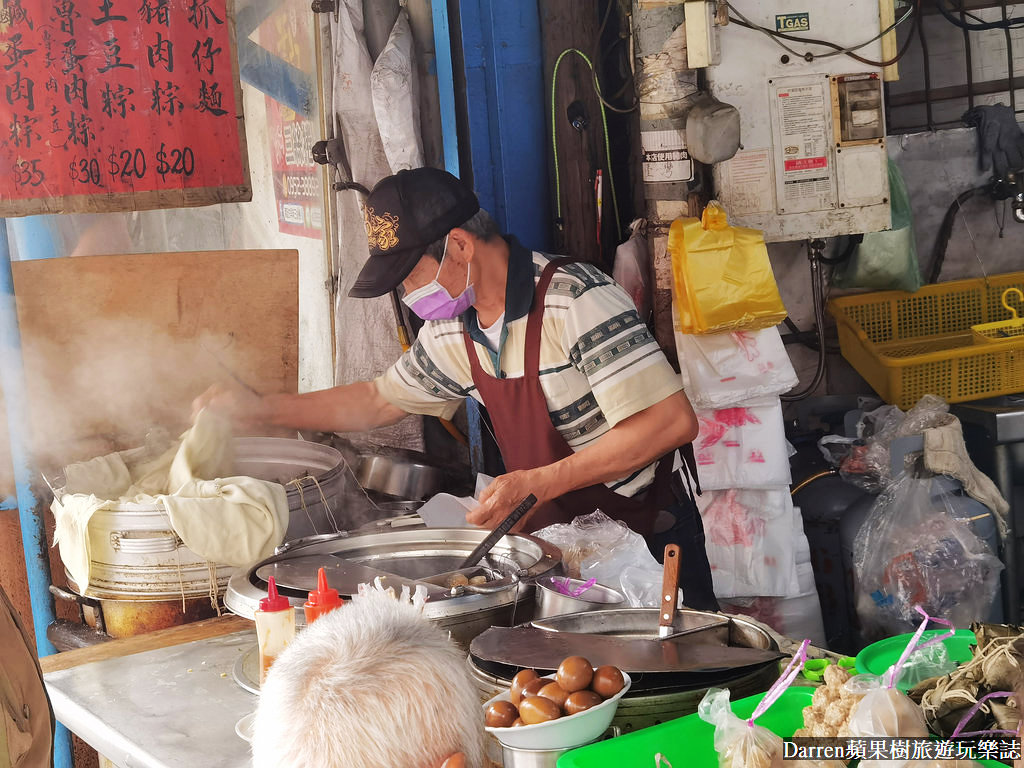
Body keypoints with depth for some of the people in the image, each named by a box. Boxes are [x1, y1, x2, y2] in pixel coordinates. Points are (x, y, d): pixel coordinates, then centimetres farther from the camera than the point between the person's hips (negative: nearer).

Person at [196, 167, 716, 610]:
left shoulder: (574, 298, -22)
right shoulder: (452, 332, 3)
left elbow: (672, 421, -27)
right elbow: (380, 399, 22)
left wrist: (538, 483, -27)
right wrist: (259, 408, 16)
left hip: (646, 542, -6)